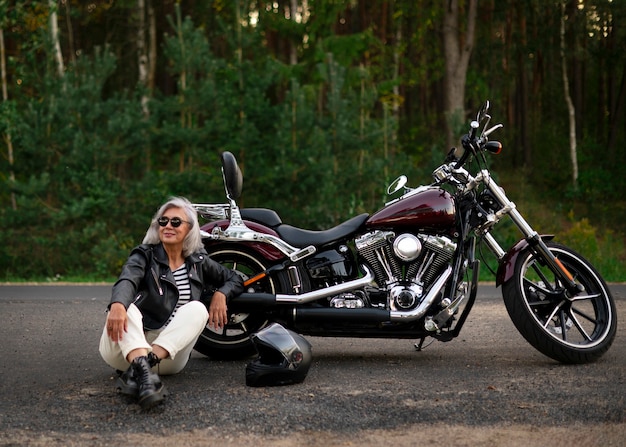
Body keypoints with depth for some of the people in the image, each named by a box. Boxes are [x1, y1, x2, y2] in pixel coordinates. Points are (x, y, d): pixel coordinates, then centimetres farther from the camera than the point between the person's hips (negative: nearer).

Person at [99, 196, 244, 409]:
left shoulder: (198, 262, 14)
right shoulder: (145, 255, 3)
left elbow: (235, 280, 25)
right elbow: (127, 280, -19)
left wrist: (221, 294, 1)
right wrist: (117, 305, -43)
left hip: (170, 351, 2)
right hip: (125, 350, -2)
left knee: (198, 308, -22)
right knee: (125, 306, -31)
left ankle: (135, 371, -42)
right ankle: (143, 372, -60)